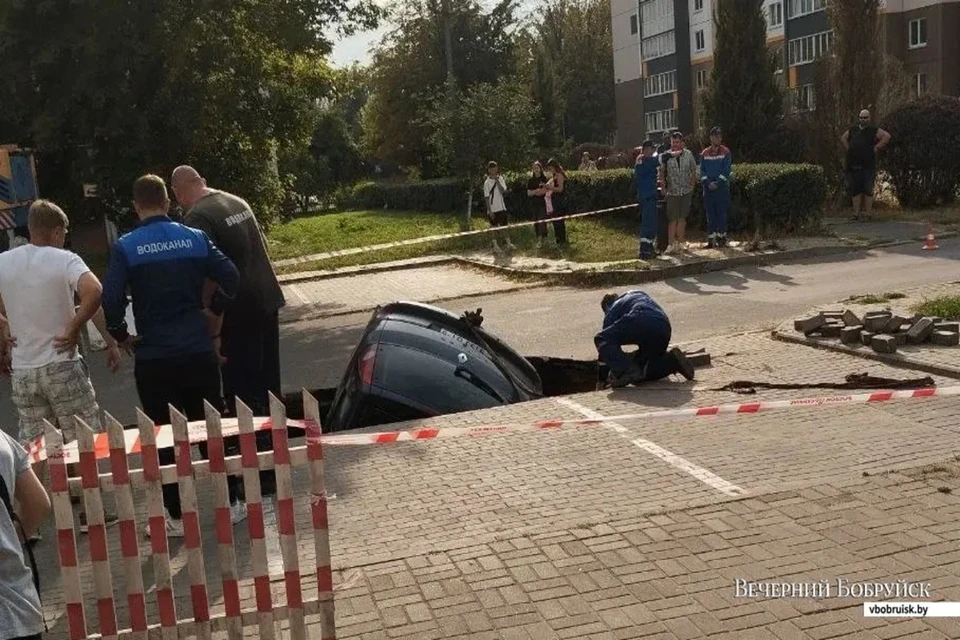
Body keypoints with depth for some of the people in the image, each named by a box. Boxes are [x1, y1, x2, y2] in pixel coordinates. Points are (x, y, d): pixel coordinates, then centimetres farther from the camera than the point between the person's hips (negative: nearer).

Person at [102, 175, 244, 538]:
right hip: (199, 351, 2)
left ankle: (176, 517, 15)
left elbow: (110, 300, -15)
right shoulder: (195, 238, 1)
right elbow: (230, 278, -5)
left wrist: (122, 337, 1)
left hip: (153, 358, -2)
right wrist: (214, 313, 10)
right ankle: (231, 504, 20)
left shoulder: (126, 247, -6)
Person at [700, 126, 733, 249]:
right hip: (708, 188, 2)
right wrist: (707, 183, -9)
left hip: (722, 187, -2)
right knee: (710, 214, 3)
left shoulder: (726, 152, 2)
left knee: (722, 213, -1)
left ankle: (721, 237, 3)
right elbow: (702, 170, 6)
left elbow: (727, 170, -5)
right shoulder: (704, 154, 10)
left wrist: (717, 183, -14)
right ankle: (711, 239, 5)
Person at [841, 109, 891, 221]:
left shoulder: (873, 130, 4)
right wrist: (848, 149, 14)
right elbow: (843, 138, 28)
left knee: (868, 190, -4)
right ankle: (856, 213, 8)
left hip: (868, 165, -3)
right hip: (854, 165, 3)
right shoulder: (853, 130, 15)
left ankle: (867, 214, -2)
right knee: (855, 189, 5)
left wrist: (877, 147, -5)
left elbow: (887, 136, 0)